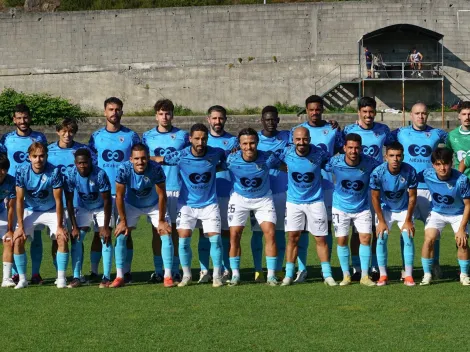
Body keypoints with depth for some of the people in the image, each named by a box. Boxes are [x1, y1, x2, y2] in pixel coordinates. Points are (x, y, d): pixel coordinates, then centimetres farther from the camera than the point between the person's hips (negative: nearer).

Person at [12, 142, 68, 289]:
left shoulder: (54, 172, -23)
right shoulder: (22, 172, -19)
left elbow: (58, 201, -18)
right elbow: (19, 200, -13)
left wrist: (59, 226, -19)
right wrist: (20, 226, -15)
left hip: (51, 211, -1)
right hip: (30, 211, 1)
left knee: (63, 238, -21)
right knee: (17, 239, -16)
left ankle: (61, 278, -9)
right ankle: (22, 279, -3)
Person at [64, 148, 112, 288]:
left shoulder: (100, 174, -32)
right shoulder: (70, 174, -25)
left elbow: (107, 201, -23)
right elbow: (69, 202, -16)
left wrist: (106, 227, -24)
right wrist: (74, 227, -18)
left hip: (101, 207, -2)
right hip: (82, 207, 2)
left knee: (106, 237, -15)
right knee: (76, 239, -9)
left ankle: (106, 278, -13)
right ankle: (76, 278, -6)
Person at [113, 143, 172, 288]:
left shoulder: (156, 169, -33)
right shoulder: (124, 169, -31)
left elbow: (162, 196, -21)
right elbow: (119, 196, -19)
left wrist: (161, 220, -17)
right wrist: (123, 221, -16)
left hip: (154, 205, 0)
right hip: (131, 204, 1)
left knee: (166, 234, -11)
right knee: (121, 236, -8)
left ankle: (168, 276, -4)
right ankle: (119, 277, 0)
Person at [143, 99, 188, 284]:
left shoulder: (182, 136, 7)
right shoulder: (147, 136, 10)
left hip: (177, 188, -1)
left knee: (175, 229, 1)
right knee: (157, 230, 1)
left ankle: (175, 270, 8)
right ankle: (158, 271, 7)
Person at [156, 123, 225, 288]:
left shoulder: (215, 153, -10)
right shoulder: (181, 156, -15)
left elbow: (225, 162, 12)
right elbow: (160, 159, -5)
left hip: (209, 204, 1)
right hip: (186, 204, 0)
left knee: (215, 238, -7)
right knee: (183, 239, -8)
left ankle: (217, 276, 8)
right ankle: (186, 275, 10)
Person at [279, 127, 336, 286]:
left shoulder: (319, 153, -14)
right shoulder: (287, 152, -10)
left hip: (315, 201, -1)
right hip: (293, 201, 1)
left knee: (321, 238, 2)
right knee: (293, 237, -1)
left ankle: (327, 275, 9)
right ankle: (289, 275, 6)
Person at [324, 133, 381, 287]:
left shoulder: (369, 163, -20)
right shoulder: (335, 162, -19)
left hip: (362, 208, 0)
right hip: (341, 207, 0)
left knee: (365, 238, -7)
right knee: (342, 240, 2)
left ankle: (365, 276, 2)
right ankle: (346, 275, 16)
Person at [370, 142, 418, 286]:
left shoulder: (410, 171, -25)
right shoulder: (378, 173, -25)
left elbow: (412, 197, -13)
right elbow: (375, 198, -14)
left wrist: (408, 220, -12)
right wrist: (381, 221, -13)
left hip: (404, 209, 0)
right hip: (385, 209, 0)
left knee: (408, 238, -13)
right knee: (381, 238, -12)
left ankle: (408, 276, -7)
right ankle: (383, 275, -3)